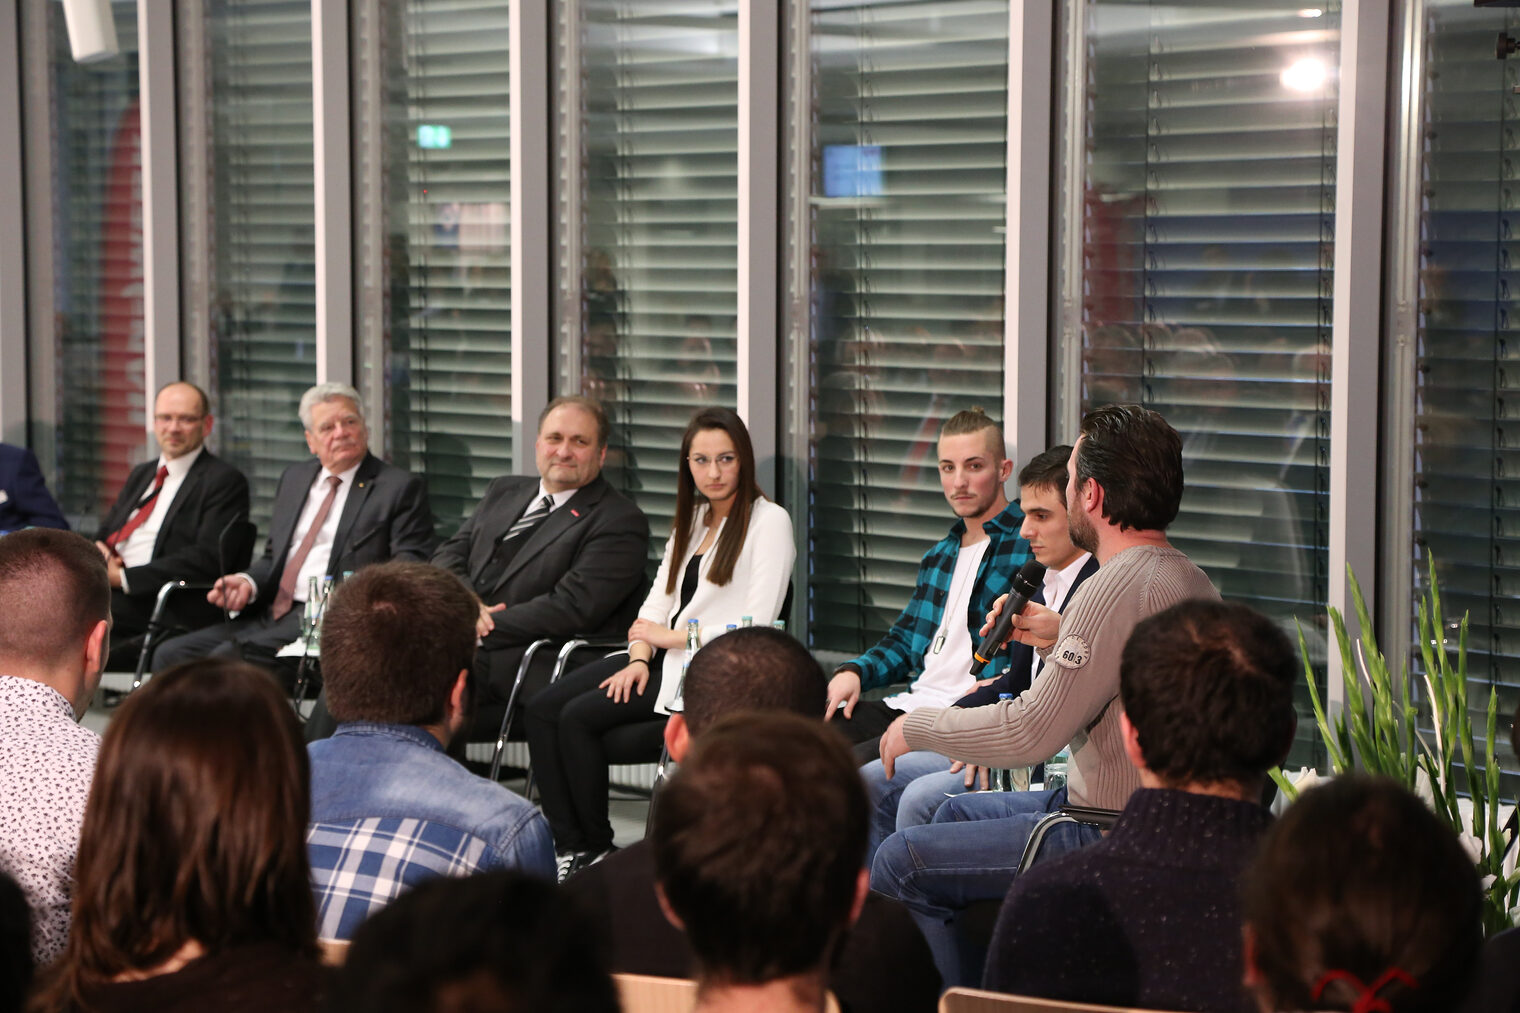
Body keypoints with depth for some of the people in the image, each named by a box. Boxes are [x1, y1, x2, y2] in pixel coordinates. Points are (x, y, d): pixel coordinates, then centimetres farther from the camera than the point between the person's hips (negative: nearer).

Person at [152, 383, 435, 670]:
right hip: (270, 613, 7)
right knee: (170, 654, -10)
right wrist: (247, 582, 3)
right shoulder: (294, 478, 23)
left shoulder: (401, 488, 2)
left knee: (228, 657, -28)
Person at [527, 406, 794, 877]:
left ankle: (596, 849, -7)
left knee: (580, 716, -21)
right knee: (543, 708, -11)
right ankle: (569, 846, -13)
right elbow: (658, 599, 12)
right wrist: (639, 659, -6)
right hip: (663, 657, 8)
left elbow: (755, 625, -15)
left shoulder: (769, 521, -8)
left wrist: (671, 636, -11)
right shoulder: (692, 520, 17)